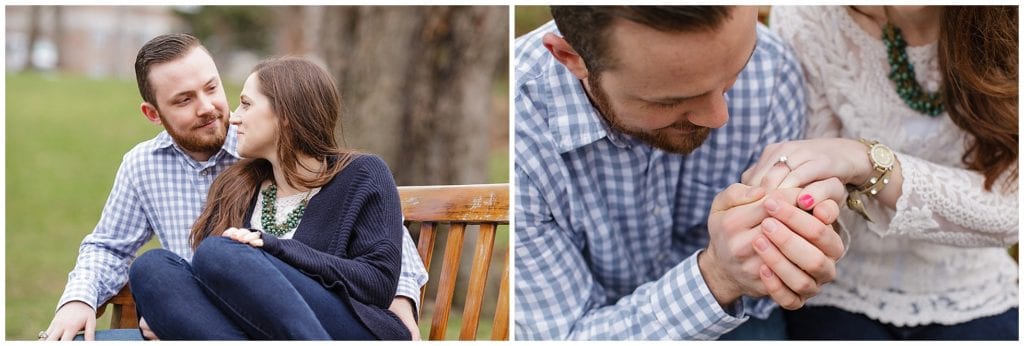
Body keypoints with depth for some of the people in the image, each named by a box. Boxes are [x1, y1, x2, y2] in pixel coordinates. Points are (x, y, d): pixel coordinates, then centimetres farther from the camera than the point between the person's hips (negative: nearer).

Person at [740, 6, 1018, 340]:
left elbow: (1006, 208, -25)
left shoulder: (1005, 28, -15)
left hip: (968, 298, 1)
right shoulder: (805, 19, -16)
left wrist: (868, 162, -39)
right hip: (841, 294, 0)